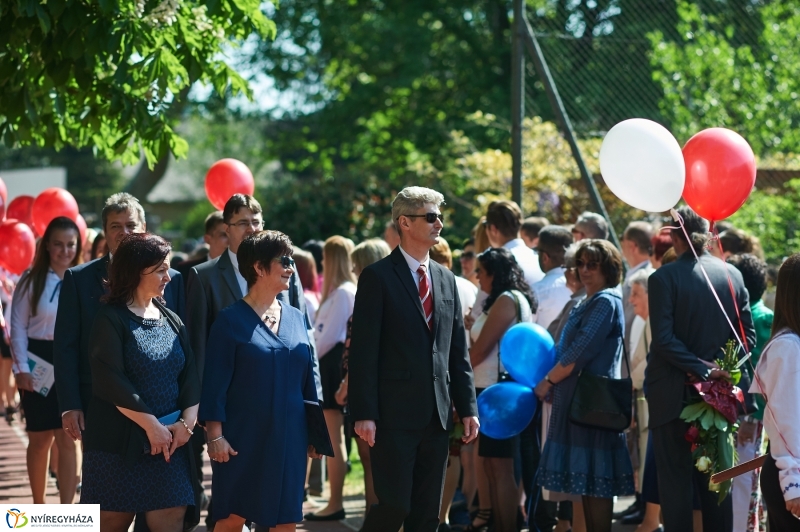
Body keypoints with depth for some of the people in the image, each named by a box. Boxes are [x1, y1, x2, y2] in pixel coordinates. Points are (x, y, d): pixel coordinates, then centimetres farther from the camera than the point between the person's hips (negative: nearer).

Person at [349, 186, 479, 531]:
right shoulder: (378, 277, -5)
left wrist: (467, 408, 9)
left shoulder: (446, 279, 14)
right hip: (394, 414, -6)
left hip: (436, 414, 6)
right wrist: (364, 414, -15)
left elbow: (458, 351, 16)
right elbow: (364, 351, -10)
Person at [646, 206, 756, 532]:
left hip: (672, 395, -4)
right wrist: (714, 367, -2)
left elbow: (663, 338, -17)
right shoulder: (732, 275, 3)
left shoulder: (664, 278, -11)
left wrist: (700, 368, -14)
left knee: (675, 480, 1)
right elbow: (748, 334, 3)